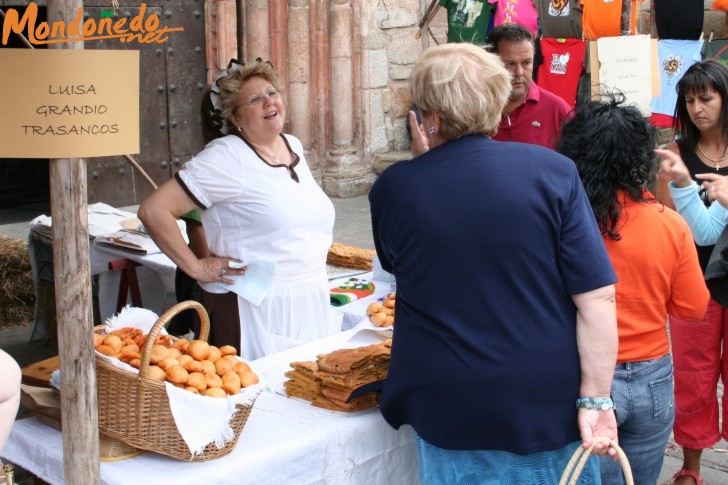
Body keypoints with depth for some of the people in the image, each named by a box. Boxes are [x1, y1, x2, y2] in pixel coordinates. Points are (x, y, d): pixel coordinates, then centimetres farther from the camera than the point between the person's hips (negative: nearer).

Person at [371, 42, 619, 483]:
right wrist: (596, 399, -10)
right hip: (550, 409, 0)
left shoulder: (391, 189, -8)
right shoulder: (552, 171, -11)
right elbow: (597, 297, -15)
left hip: (447, 414, 0)